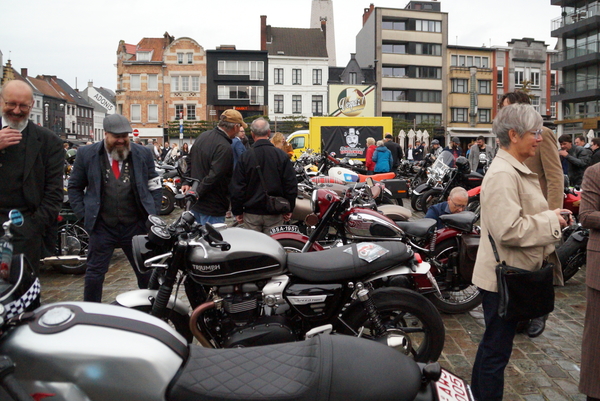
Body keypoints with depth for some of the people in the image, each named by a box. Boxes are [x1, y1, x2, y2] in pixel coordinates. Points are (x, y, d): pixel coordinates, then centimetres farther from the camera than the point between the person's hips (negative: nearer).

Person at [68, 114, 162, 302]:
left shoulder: (143, 154, 2)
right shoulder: (87, 154, 0)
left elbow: (155, 186, 8)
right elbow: (75, 186, 9)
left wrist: (153, 215, 1)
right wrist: (83, 214, 0)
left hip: (136, 225, 1)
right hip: (102, 227, -1)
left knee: (147, 272, 11)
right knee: (94, 274, 7)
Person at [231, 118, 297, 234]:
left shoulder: (245, 157, -8)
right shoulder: (282, 155, -5)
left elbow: (237, 187, -5)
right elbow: (291, 185, -2)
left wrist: (237, 211, 5)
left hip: (251, 213, 0)